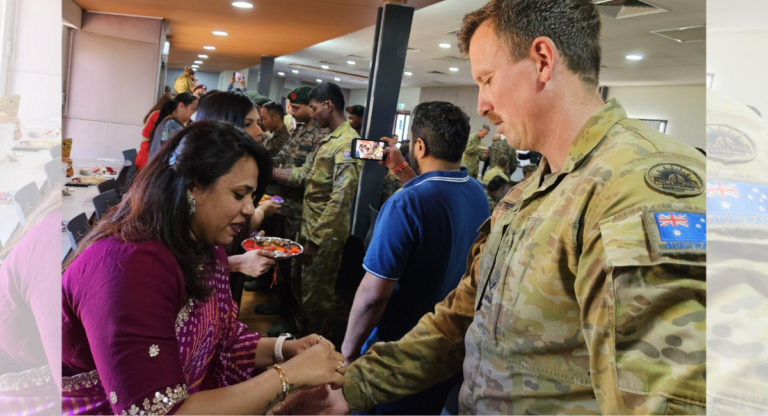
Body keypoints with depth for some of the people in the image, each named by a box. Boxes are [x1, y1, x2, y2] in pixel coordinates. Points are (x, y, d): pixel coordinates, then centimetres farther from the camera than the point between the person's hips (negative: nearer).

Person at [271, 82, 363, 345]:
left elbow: (340, 199, -25)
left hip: (326, 235, -10)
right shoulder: (328, 140, 13)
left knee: (317, 295, 3)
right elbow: (304, 174, 16)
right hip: (308, 227, 10)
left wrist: (315, 239, -23)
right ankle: (302, 334, 41)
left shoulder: (348, 143, -19)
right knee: (300, 284, 22)